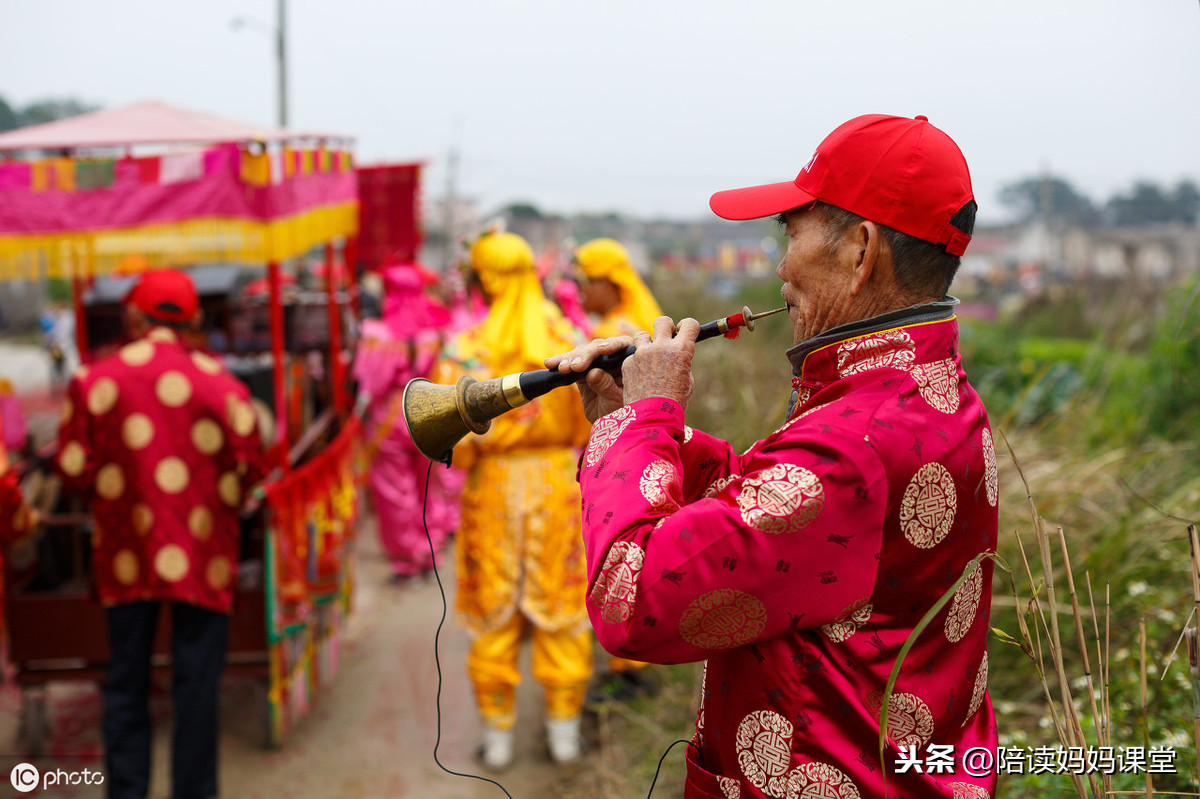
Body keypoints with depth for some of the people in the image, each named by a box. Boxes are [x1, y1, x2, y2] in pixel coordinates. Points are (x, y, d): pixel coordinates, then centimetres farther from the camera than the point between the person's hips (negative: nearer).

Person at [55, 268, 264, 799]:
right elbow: (247, 471, -3)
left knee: (126, 682, 13)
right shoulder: (221, 385, -7)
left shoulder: (93, 382, -5)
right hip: (201, 556, -1)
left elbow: (74, 471, -4)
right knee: (196, 682, 7)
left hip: (125, 556, 2)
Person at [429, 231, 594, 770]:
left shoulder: (468, 348, -11)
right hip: (559, 482, 1)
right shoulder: (570, 341, -5)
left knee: (493, 610, 12)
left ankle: (497, 733, 19)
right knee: (560, 606, 12)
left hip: (494, 486, -1)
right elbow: (589, 427, 0)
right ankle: (564, 728, 18)